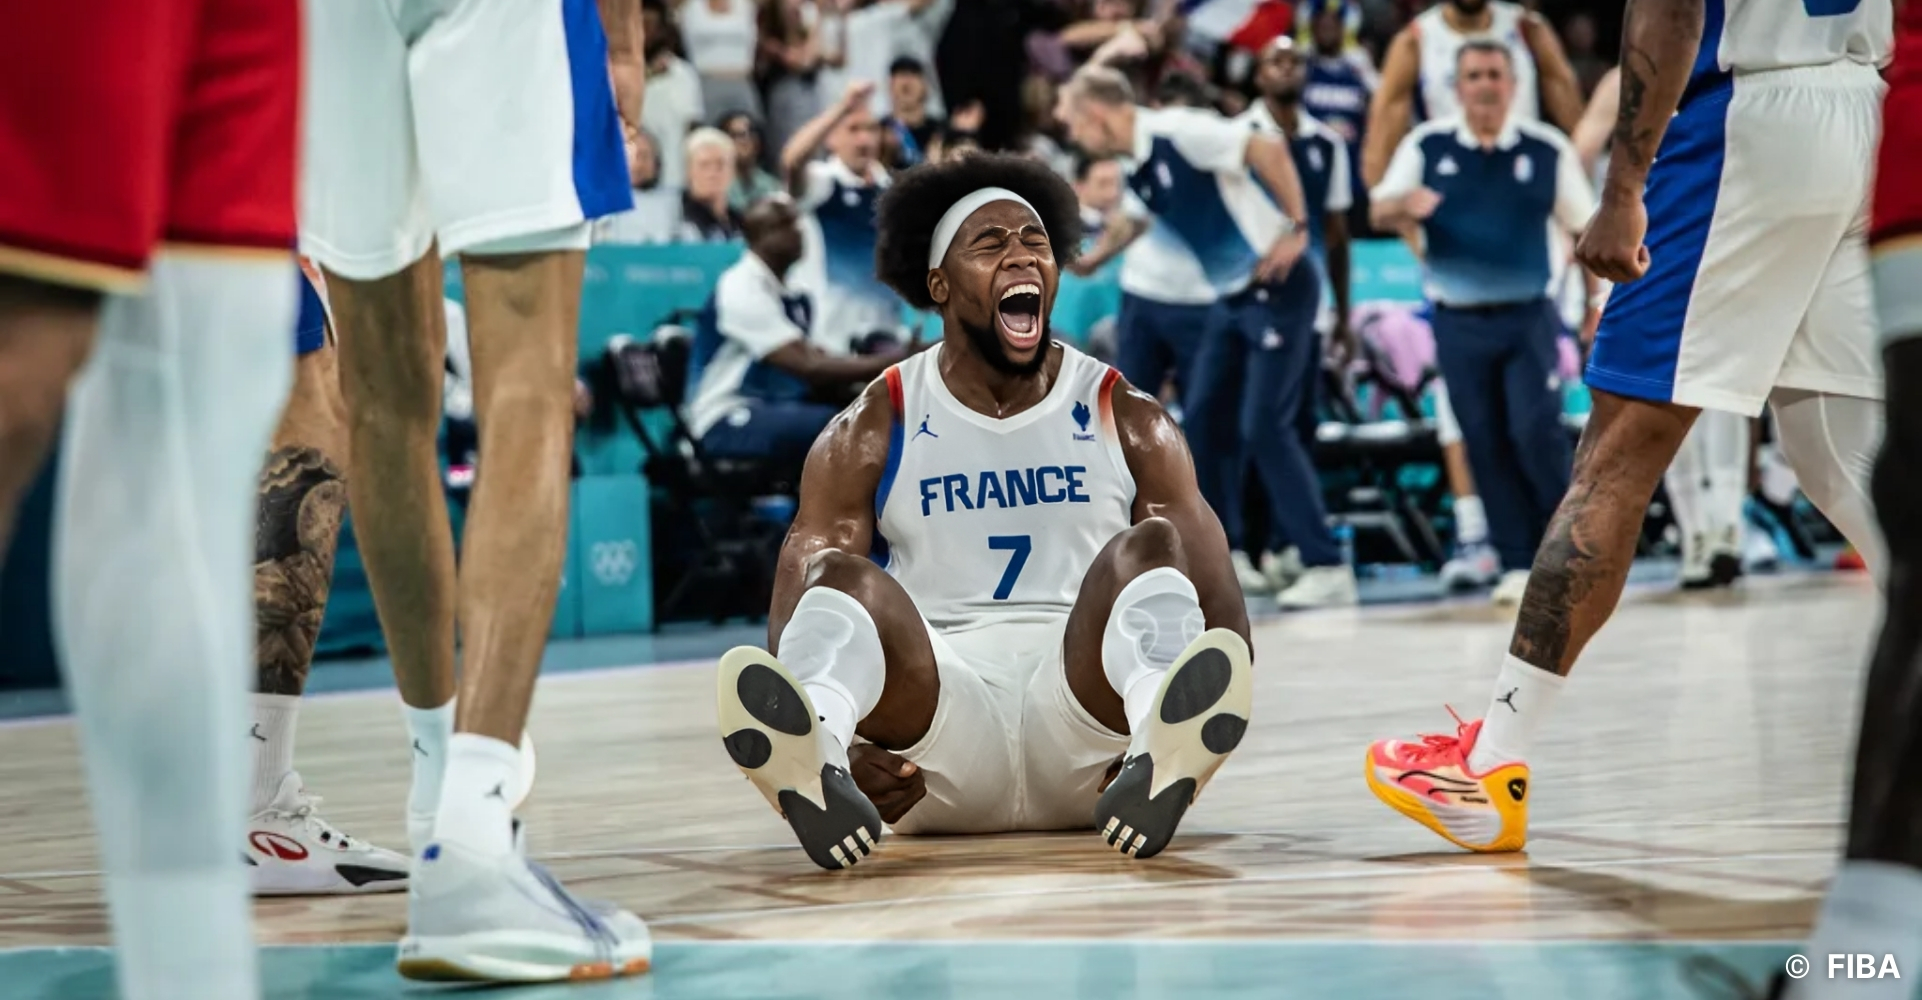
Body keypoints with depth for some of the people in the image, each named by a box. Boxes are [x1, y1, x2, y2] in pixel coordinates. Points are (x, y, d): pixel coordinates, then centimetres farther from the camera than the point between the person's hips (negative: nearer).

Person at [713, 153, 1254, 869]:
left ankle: (1163, 748, -58)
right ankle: (819, 763, -61)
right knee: (844, 577, -26)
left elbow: (1222, 608, 5)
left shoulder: (1127, 421, 12)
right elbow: (794, 611, -1)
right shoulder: (869, 435, 10)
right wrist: (846, 753, -25)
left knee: (1152, 546, -24)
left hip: (1086, 719, 1)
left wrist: (1203, 728, -20)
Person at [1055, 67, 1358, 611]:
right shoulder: (1139, 172, 10)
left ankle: (1327, 568, -8)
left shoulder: (1178, 132, -18)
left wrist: (1295, 229, -22)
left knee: (1263, 427, -12)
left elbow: (1269, 148, -24)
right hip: (1233, 296, 9)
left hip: (1279, 286, -9)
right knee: (1204, 422, 8)